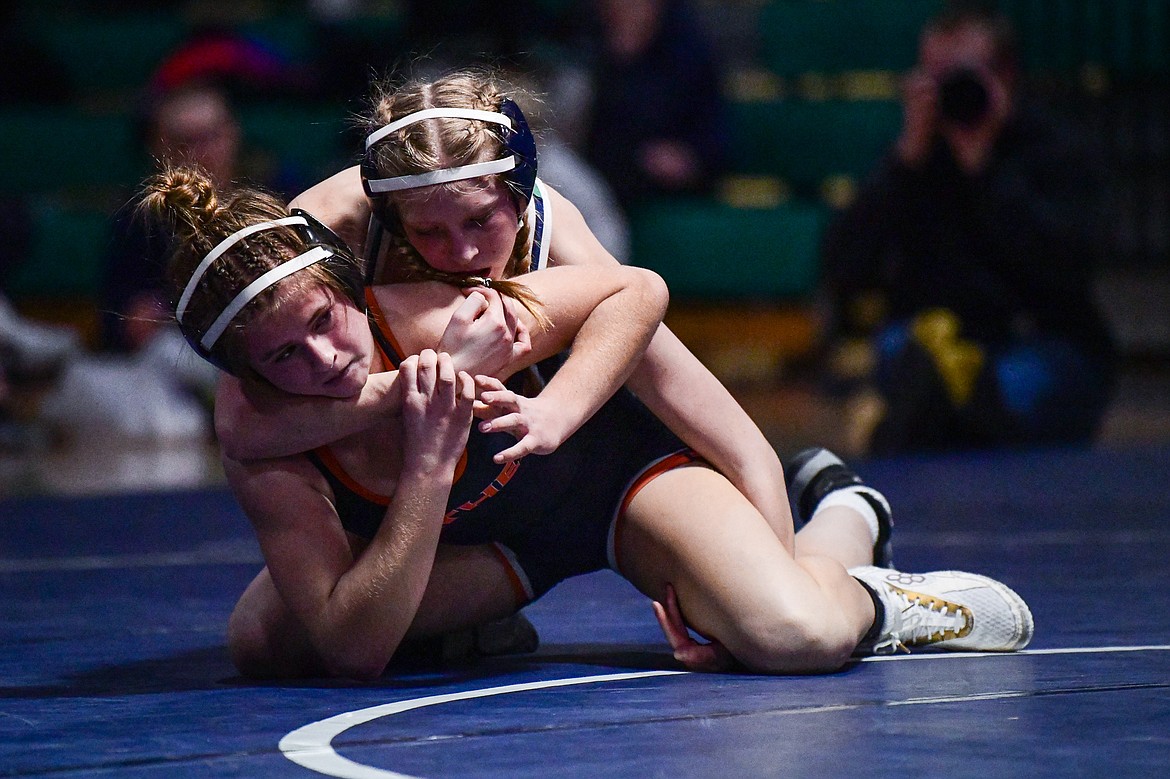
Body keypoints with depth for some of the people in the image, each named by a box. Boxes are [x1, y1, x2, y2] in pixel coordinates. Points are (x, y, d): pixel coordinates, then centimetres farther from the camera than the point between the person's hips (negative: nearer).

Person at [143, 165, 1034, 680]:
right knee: (261, 641, -11)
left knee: (796, 637, -30)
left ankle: (844, 525, 7)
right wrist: (428, 469, -42)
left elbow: (640, 290, -18)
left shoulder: (448, 322, -34)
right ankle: (512, 586, 11)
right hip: (473, 536, 4)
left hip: (609, 461, -4)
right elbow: (352, 649, -32)